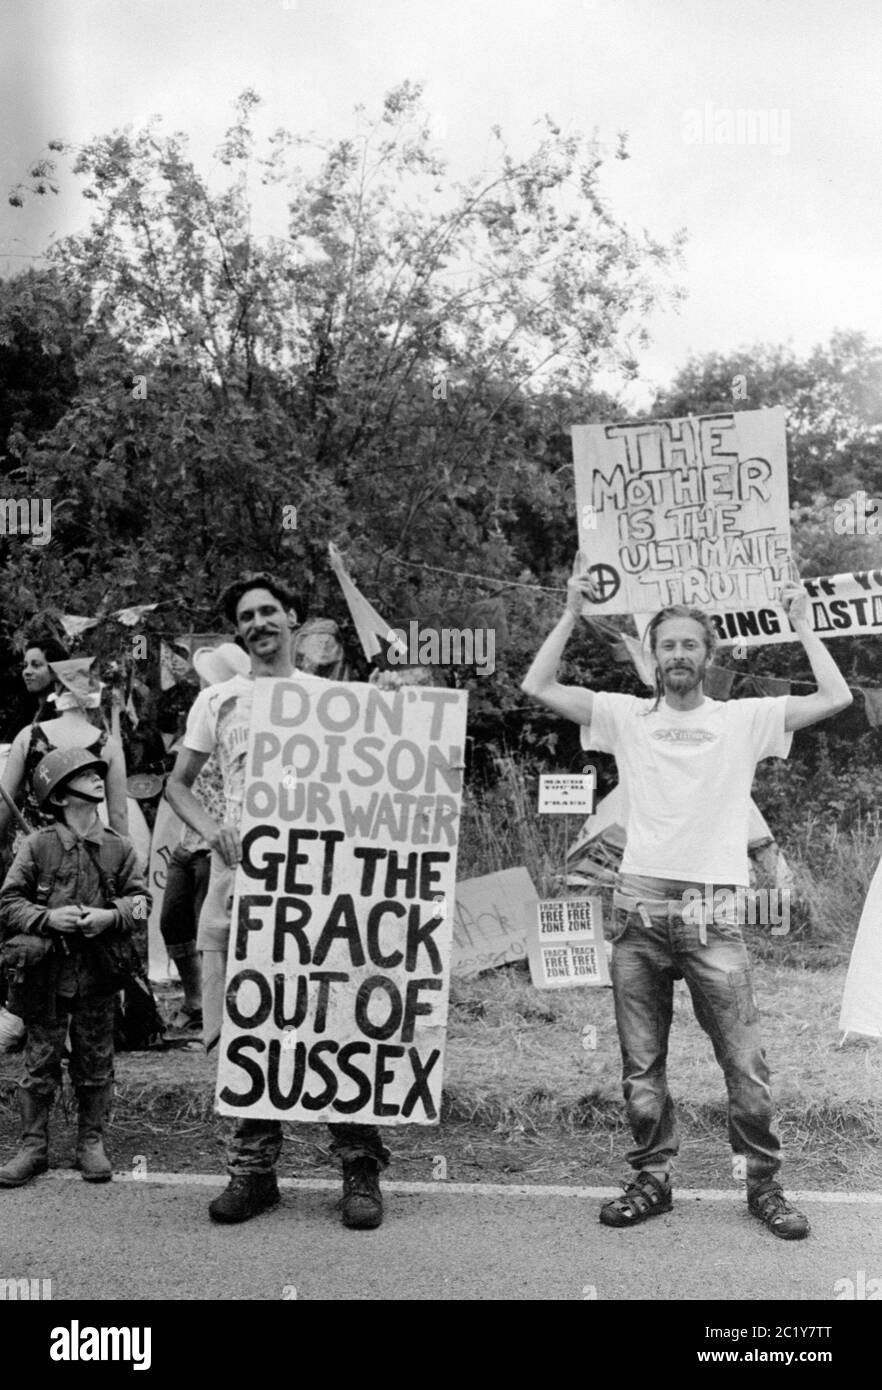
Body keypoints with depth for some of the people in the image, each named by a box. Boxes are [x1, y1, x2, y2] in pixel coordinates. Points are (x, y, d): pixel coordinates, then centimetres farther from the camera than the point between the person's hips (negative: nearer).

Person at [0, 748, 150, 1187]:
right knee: (40, 1060, 6)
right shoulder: (38, 845, -4)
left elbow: (140, 899, 5)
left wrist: (112, 916, -13)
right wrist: (47, 917, -17)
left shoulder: (119, 847, 2)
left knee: (95, 1060, 9)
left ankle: (91, 1143, 22)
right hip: (45, 973, -1)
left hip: (98, 973, 2)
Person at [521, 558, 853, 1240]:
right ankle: (653, 1179, 23)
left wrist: (803, 622, 4)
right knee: (641, 1065, 9)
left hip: (712, 914, -1)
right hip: (640, 908, 2)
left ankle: (764, 1183, 18)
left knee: (745, 1063, 1)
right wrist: (572, 613, 3)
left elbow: (836, 698, -1)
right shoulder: (627, 715, 9)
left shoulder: (745, 719, 7)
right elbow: (537, 687, 4)